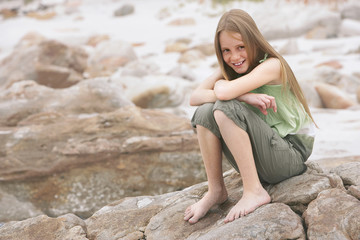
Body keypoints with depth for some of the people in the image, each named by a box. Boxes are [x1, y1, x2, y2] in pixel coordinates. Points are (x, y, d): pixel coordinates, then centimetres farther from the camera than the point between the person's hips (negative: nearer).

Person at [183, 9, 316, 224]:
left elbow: (224, 92, -32)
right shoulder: (228, 70, 6)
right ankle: (216, 190, -3)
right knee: (206, 111, -13)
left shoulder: (271, 65, -16)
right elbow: (194, 97, -11)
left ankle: (254, 191, -21)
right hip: (254, 159, 7)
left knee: (225, 108, -25)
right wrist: (244, 96, -24)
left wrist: (220, 83, -7)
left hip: (290, 156, -7)